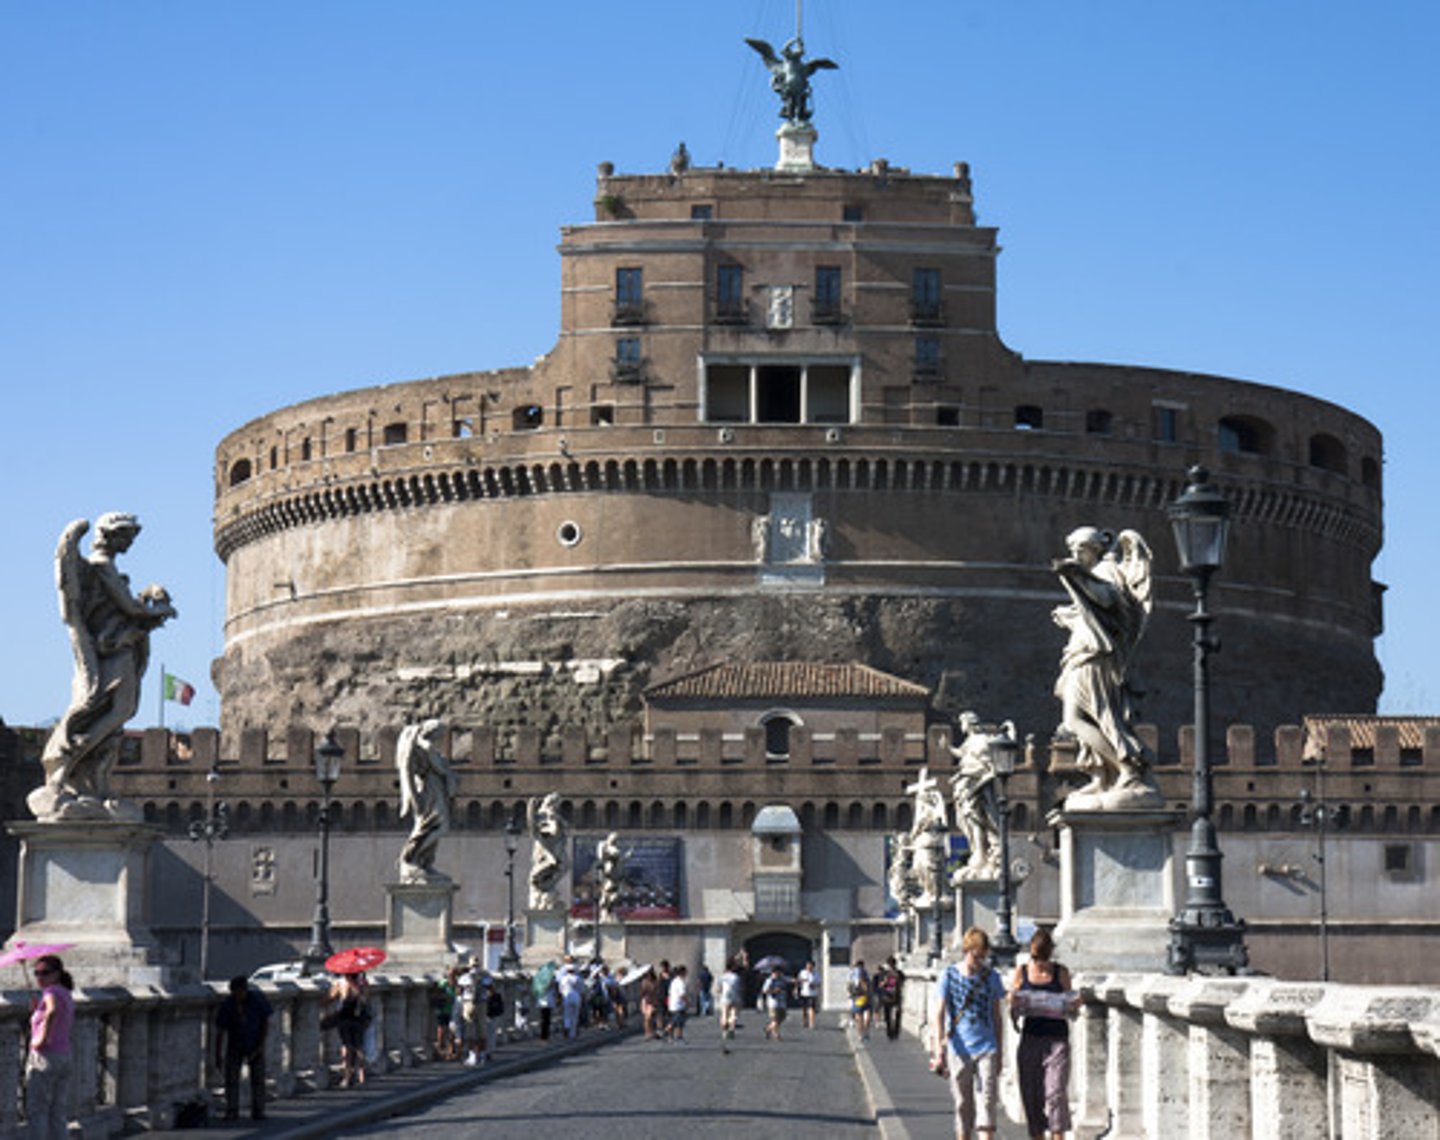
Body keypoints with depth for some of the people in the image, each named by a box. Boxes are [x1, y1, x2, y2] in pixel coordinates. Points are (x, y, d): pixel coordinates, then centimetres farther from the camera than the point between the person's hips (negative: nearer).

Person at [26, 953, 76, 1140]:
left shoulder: (51, 991, -12)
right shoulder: (67, 996, 14)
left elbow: (52, 1011, -35)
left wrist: (43, 1038, -24)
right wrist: (37, 1010, 18)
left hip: (43, 1057, -8)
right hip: (64, 1058, 8)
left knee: (36, 1111, -3)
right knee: (58, 1114, 10)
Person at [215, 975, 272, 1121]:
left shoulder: (258, 999, -15)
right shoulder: (226, 1005, -16)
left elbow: (266, 1022, -6)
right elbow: (220, 1031, -11)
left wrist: (261, 1045, -13)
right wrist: (218, 1056, -12)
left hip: (255, 1047, 0)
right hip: (235, 1047, 0)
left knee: (258, 1078, -5)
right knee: (231, 1079, -8)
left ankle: (258, 1111, 0)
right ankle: (232, 1112, -4)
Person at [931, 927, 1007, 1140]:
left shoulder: (992, 977, 5)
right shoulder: (949, 976, 0)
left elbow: (996, 1017, 12)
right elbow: (939, 1014, -4)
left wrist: (999, 1053, 13)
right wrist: (939, 1047, -16)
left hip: (986, 1049, 0)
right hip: (959, 1050, 0)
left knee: (986, 1102, -10)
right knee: (963, 1104, 7)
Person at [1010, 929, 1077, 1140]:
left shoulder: (1061, 973, 3)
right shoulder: (1021, 972, 3)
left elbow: (1069, 1009, 8)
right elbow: (1013, 1014, 5)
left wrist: (1073, 1006, -14)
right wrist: (1015, 1005, -17)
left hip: (1057, 1039, -1)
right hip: (1030, 1039, 1)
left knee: (1056, 1094, -11)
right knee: (1031, 1096, 3)